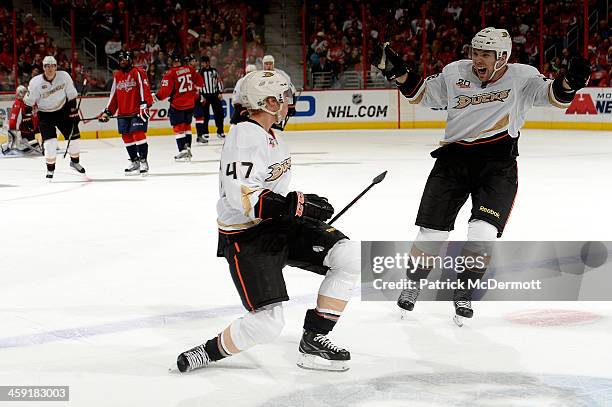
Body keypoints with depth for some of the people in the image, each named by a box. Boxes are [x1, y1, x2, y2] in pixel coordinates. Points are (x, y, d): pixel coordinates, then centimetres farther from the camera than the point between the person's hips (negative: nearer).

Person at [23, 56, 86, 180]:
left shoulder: (64, 76, -15)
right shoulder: (36, 82, -20)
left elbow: (71, 95, -5)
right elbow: (29, 101, -10)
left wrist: (74, 112, -5)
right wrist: (27, 118, -10)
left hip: (63, 111, 3)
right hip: (45, 114, -2)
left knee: (74, 136, 4)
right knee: (50, 142, -13)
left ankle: (75, 162, 28)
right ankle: (50, 168, 5)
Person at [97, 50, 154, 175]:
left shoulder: (138, 72, -5)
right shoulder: (117, 75, 15)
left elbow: (144, 88, -13)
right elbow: (114, 95, 19)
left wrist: (144, 104, -24)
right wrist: (107, 112, 14)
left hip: (137, 111, -7)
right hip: (123, 113, 7)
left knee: (138, 134, -12)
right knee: (127, 136, 6)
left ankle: (143, 161, -7)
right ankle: (135, 162, 15)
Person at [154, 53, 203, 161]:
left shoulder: (171, 74, -16)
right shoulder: (190, 69, 0)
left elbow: (166, 90, -18)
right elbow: (199, 81, 13)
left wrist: (157, 96, -3)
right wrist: (196, 89, 31)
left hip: (177, 104, -5)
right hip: (190, 103, 5)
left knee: (178, 127, 1)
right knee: (187, 125, 18)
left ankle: (183, 150, -7)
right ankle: (188, 148, 16)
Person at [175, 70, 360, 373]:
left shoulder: (269, 136, 13)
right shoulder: (245, 136, -20)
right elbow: (242, 195, -31)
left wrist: (305, 207, 22)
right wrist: (297, 205, -30)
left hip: (278, 225, 9)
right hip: (245, 237, -9)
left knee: (349, 256, -7)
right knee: (267, 323, -20)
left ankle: (313, 341, 1)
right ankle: (209, 353, 6)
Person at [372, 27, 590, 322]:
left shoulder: (522, 77, -5)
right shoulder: (455, 72, 2)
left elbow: (553, 95, -17)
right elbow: (423, 94, 12)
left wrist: (568, 84, -38)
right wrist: (398, 73, -1)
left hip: (498, 165, -2)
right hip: (453, 160, 2)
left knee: (483, 233, -13)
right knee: (432, 232, 3)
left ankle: (463, 291, 10)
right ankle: (414, 284, 28)